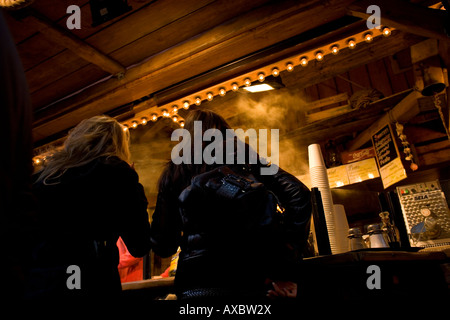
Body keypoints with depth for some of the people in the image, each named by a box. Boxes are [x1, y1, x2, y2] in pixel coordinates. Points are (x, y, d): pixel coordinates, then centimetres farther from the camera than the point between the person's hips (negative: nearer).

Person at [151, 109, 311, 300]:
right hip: (250, 279, 0)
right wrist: (288, 268, -7)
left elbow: (162, 246, 10)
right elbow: (298, 195, -5)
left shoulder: (174, 172, 11)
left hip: (196, 285, 1)